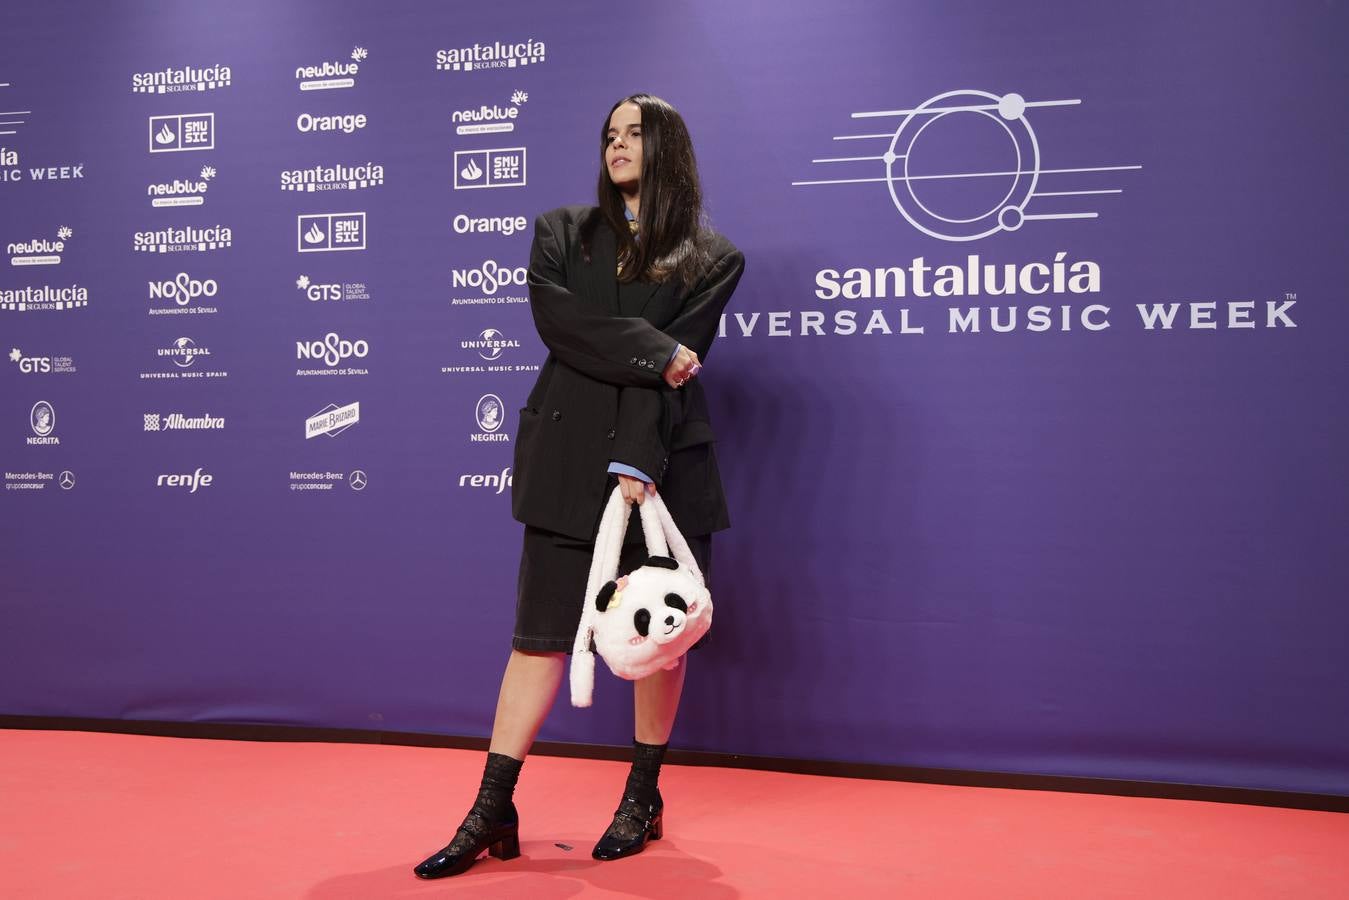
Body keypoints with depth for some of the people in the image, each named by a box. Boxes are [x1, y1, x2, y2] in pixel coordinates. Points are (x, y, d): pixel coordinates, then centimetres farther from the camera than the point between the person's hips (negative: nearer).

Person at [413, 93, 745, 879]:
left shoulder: (711, 258, 6)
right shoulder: (562, 232, 13)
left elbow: (674, 361, -7)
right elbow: (556, 319, -6)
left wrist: (639, 459, -18)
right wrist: (651, 353, -15)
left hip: (663, 465, -1)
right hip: (569, 461, 1)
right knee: (540, 634, 0)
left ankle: (643, 799, 23)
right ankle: (493, 812, 6)